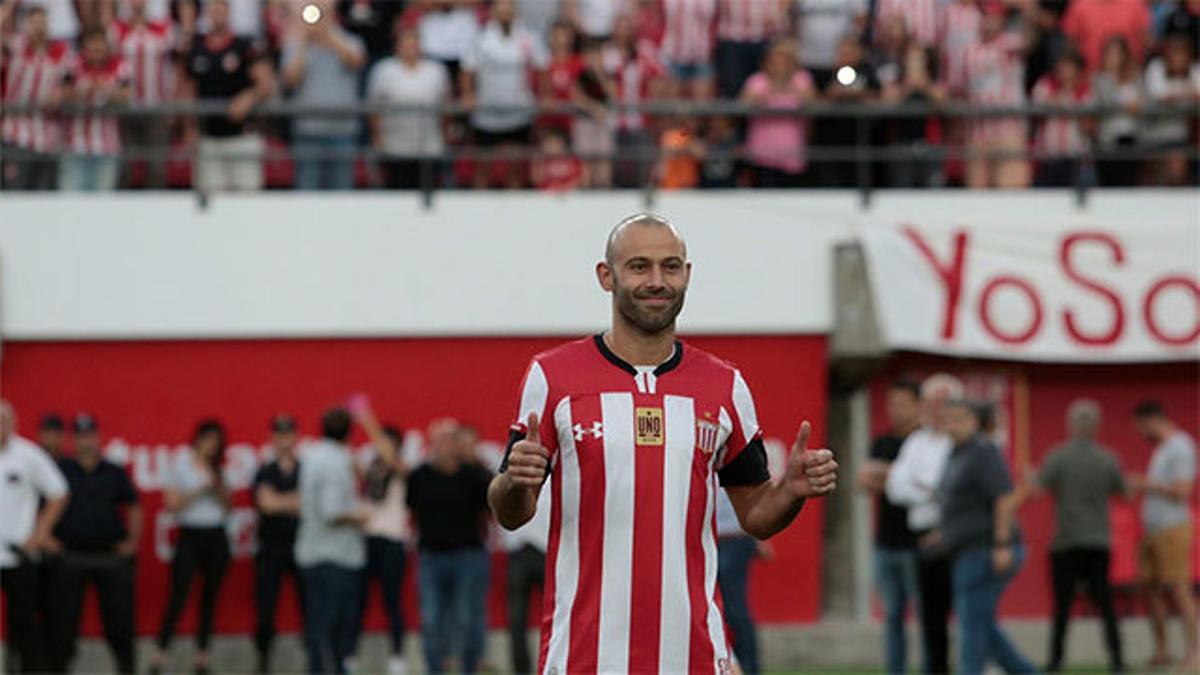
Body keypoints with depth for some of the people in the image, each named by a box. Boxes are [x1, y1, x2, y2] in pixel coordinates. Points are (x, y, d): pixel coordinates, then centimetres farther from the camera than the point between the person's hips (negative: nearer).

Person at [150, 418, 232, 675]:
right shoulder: (180, 463, 2)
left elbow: (227, 505, 11)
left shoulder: (217, 468, 13)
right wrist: (200, 490, -12)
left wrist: (219, 485, -6)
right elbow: (172, 504, -4)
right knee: (178, 596, -12)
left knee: (210, 598, 4)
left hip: (216, 536, 4)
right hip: (190, 535, -4)